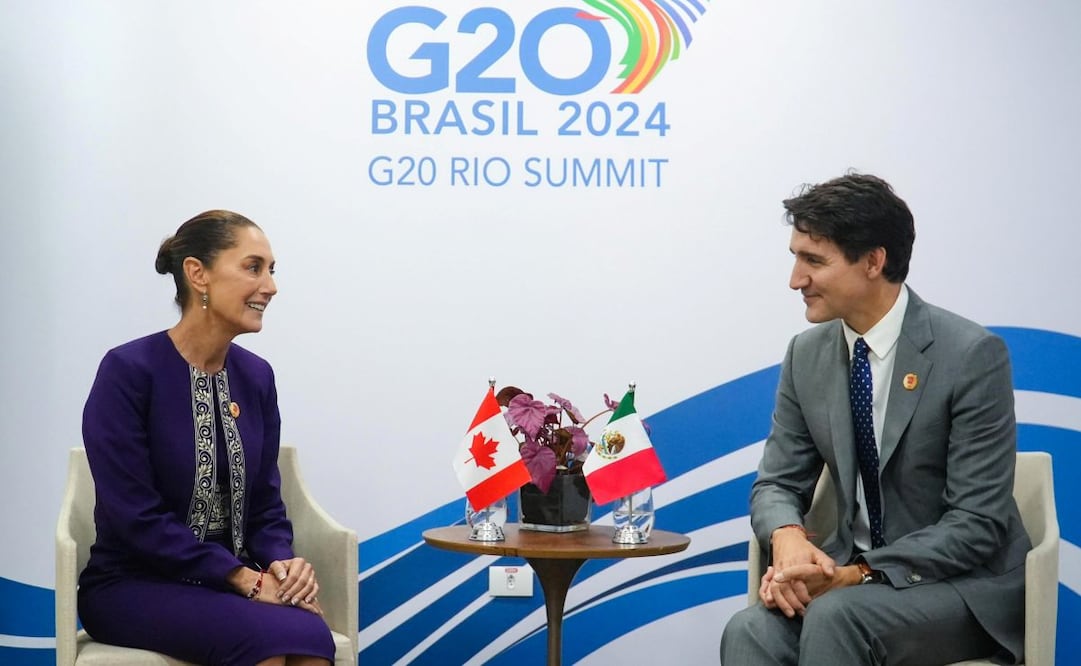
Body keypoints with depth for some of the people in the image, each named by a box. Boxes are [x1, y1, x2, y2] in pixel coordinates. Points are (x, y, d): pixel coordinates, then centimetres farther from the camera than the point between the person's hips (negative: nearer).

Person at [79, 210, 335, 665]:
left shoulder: (256, 376, 7)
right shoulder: (128, 371, -12)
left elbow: (265, 504, 9)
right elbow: (137, 517, -16)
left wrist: (283, 563, -12)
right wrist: (244, 578, -20)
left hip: (230, 585, 5)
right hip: (134, 586, -5)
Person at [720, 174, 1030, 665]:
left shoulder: (972, 355, -14)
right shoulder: (807, 355, 4)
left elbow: (977, 525, -15)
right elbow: (778, 483, 8)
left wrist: (860, 574, -25)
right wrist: (787, 538, -16)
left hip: (965, 586, -4)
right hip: (852, 572, 4)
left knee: (836, 616, -34)